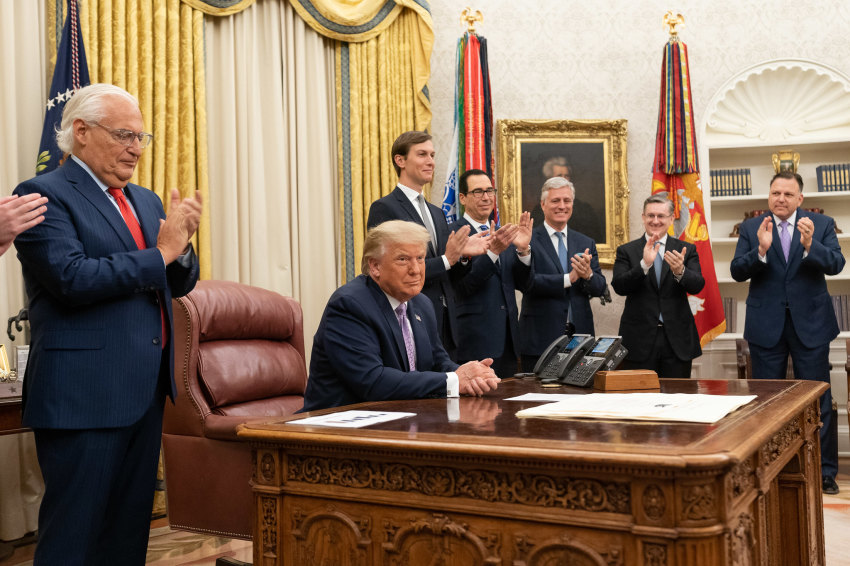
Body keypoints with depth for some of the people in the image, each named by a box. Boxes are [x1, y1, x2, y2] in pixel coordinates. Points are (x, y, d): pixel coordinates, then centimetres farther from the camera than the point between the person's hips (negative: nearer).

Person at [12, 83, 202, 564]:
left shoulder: (146, 201, 16)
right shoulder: (43, 194, -7)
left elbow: (178, 284, 16)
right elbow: (73, 278, -20)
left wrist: (181, 244, -5)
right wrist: (161, 252, -15)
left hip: (148, 388, 8)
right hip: (85, 393, -7)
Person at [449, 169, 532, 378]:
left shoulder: (503, 233, 16)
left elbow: (521, 281, 11)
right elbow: (464, 285, -16)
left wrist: (523, 249, -7)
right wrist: (493, 251, -26)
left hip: (508, 337, 7)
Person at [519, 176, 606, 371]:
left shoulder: (586, 243, 13)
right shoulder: (528, 240, -2)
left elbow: (600, 289, 7)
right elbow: (526, 281, -15)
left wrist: (588, 274, -15)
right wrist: (568, 278, -17)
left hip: (579, 337, 4)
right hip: (540, 339, -4)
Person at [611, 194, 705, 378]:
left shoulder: (686, 250, 7)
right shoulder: (626, 251, 4)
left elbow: (697, 286, -6)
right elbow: (619, 286, -10)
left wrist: (680, 271, -27)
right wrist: (644, 264, -24)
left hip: (678, 340, 1)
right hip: (639, 340, -1)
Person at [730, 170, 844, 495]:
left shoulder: (822, 225, 2)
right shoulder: (751, 229, 2)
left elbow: (836, 264, -11)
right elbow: (737, 272, -7)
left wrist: (810, 245, -29)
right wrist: (761, 250, -25)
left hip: (810, 323, 0)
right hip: (767, 325, 1)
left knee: (818, 400, 4)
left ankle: (824, 471, 16)